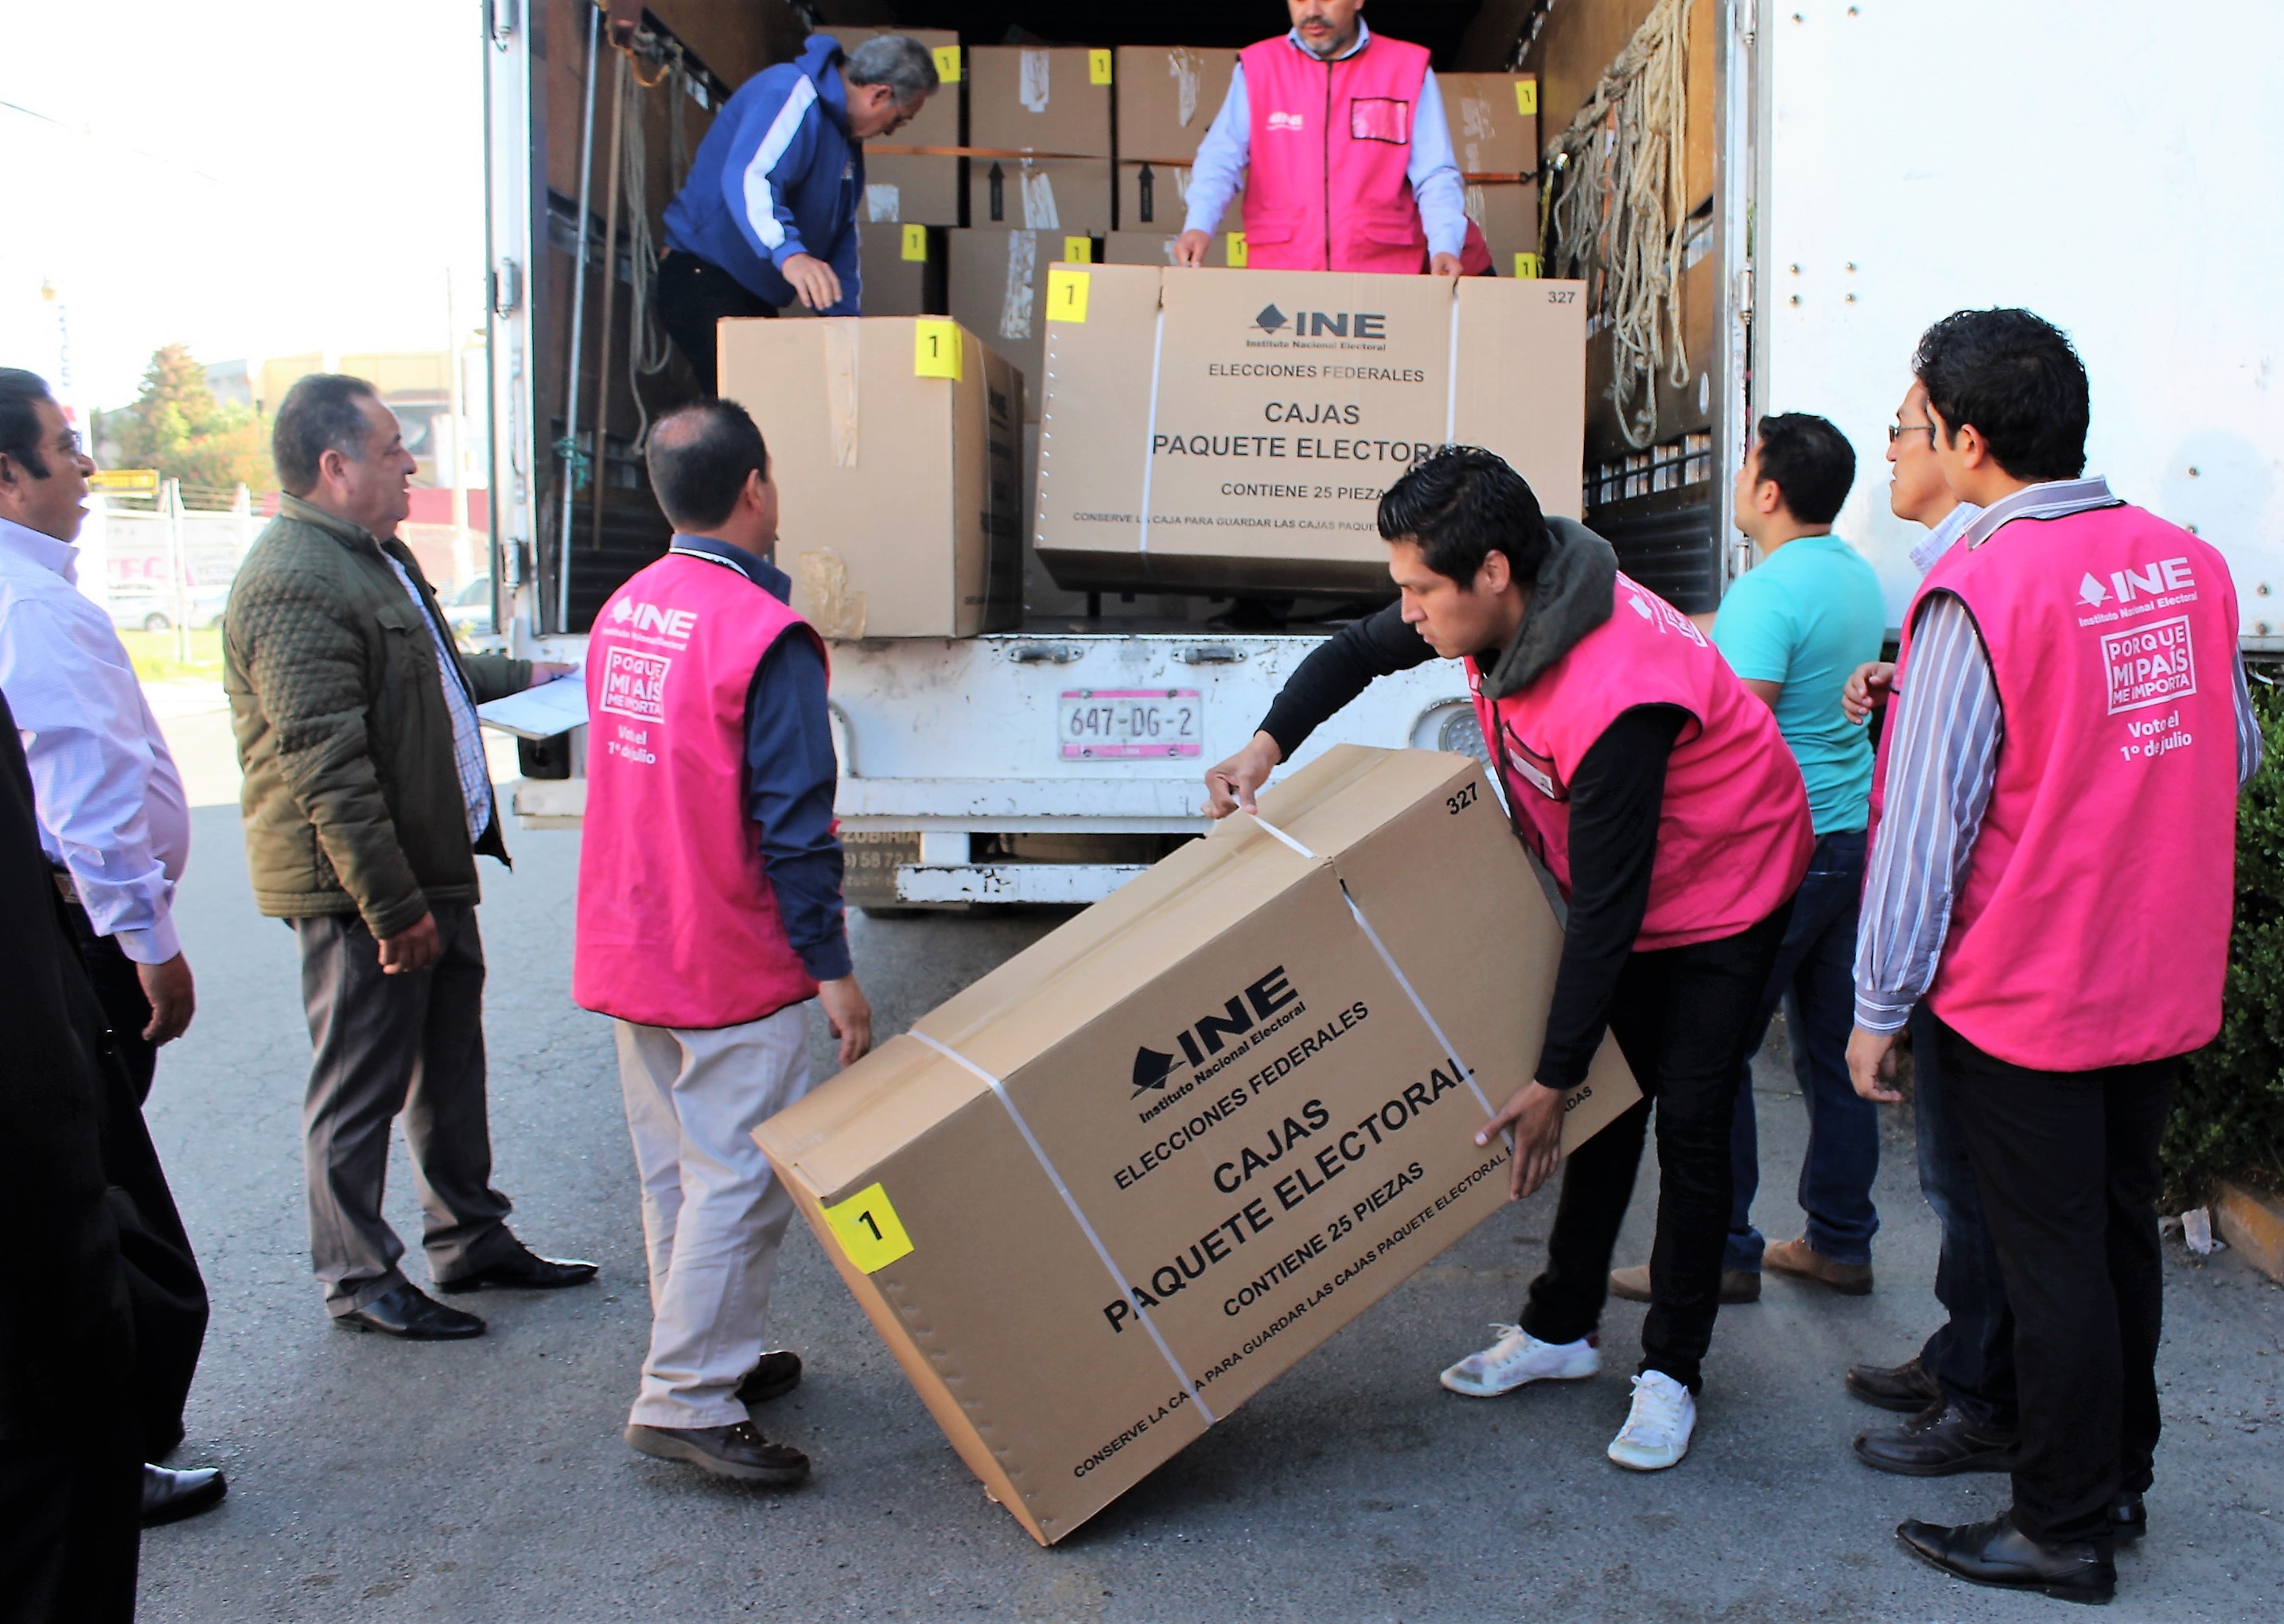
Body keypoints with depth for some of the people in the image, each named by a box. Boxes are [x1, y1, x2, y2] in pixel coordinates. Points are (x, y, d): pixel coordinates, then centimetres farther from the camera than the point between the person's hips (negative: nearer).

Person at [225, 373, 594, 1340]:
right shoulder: (295, 583, -22)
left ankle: (473, 1240, 33)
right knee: (362, 1087, 3)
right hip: (359, 889, -10)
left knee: (452, 1067, 19)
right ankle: (358, 1280, 18)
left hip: (435, 867, 10)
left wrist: (523, 676, 36)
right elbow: (327, 770, -26)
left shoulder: (377, 553, 14)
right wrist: (393, 905, -25)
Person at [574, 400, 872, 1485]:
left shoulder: (624, 610, 7)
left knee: (675, 1172, 17)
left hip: (629, 949, 9)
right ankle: (686, 1398, 3)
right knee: (739, 1180, 0)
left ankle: (709, 1356, 31)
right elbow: (791, 822, -20)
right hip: (732, 966, -8)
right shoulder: (762, 634, -19)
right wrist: (830, 968, -14)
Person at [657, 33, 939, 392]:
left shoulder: (847, 136, 15)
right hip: (705, 278, -10)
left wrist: (846, 315, 11)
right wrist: (789, 252, -50)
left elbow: (842, 231, 20)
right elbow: (746, 177, -34)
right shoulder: (790, 93, -17)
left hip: (755, 295, 10)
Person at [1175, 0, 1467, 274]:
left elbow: (1435, 175, 3)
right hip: (1277, 267, 0)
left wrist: (1444, 247, -14)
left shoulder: (1408, 68, 8)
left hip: (1382, 273, 0)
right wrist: (1199, 224, -19)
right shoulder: (1258, 67, 9)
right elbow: (1220, 161, 1)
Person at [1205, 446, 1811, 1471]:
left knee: (1687, 1122, -5)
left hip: (1722, 894, -7)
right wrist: (1266, 748, -10)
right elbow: (1357, 652, 5)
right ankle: (1562, 1328, 22)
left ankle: (1672, 1371, 10)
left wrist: (1552, 1080, -28)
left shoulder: (1615, 697, -39)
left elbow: (1609, 905, -34)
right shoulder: (1501, 608, -15)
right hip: (1612, 885, 8)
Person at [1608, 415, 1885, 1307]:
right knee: (1834, 1049, 15)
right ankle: (1840, 1241, 23)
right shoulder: (1858, 577, 11)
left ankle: (1721, 1252, 7)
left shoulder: (1767, 592, -17)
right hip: (1856, 834, 9)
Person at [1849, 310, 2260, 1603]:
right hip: (2168, 986, 7)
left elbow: (1927, 818, -18)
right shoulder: (2191, 563, 2)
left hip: (2025, 997, -7)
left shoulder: (1977, 594, -19)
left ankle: (2065, 1532, 18)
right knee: (2124, 1230, 20)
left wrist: (1880, 1004, -10)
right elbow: (2237, 757, 13)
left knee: (2052, 1259, 5)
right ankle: (2122, 1473, 36)